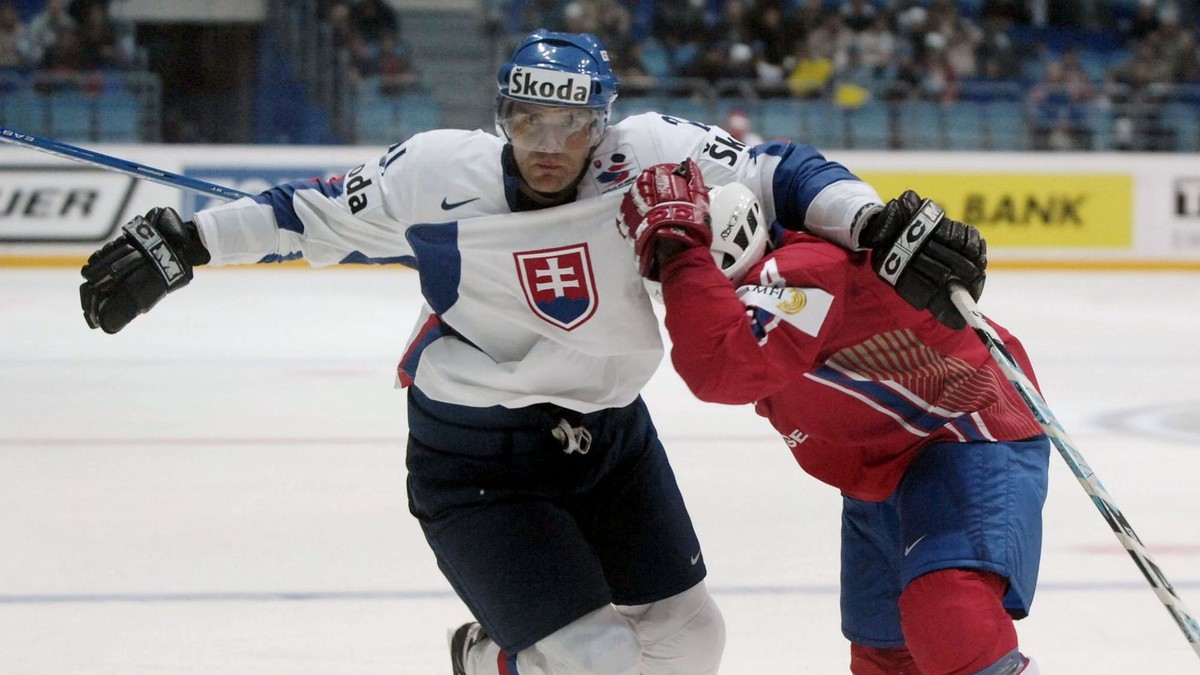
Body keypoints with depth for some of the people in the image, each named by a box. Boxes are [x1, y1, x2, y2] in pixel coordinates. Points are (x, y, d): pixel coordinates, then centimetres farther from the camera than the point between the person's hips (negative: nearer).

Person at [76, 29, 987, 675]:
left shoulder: (650, 157, -15)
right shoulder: (441, 176, -18)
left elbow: (781, 175, -10)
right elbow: (316, 216, -6)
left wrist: (877, 228, -26)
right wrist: (179, 245, -6)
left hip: (610, 433, 5)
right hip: (475, 460, -5)